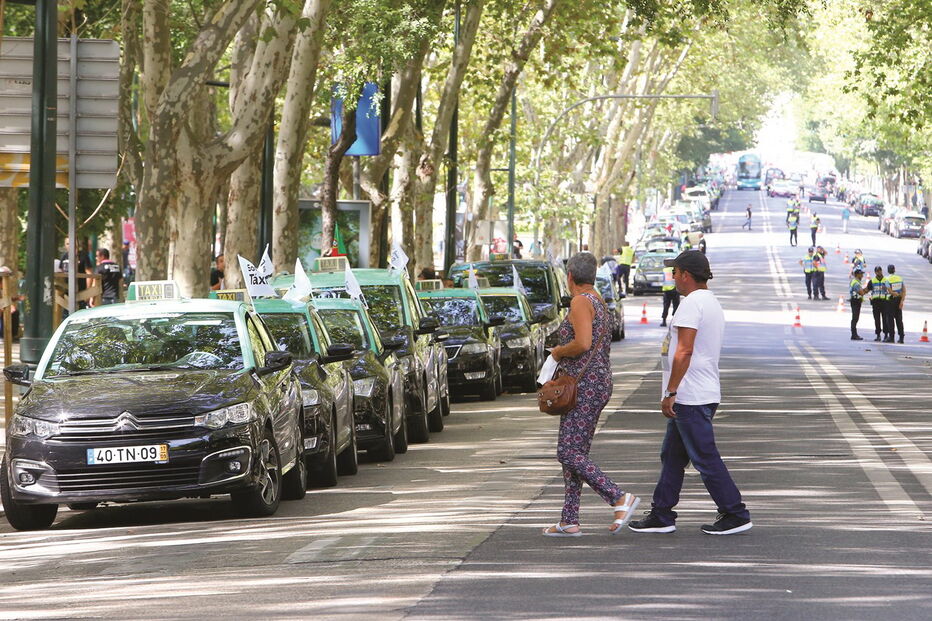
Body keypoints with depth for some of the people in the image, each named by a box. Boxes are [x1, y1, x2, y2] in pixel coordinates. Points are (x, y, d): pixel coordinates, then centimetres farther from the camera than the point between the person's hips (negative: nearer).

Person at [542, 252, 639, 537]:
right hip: (600, 382, 10)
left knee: (569, 454, -11)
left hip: (584, 385, -10)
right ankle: (569, 521, 10)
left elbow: (583, 343, -25)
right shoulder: (598, 302, 17)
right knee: (575, 453, 11)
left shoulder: (581, 302, -13)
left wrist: (559, 351, -7)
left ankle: (620, 499, -19)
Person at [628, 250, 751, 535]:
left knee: (706, 459, -6)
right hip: (705, 393, 11)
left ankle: (735, 515, -4)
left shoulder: (692, 303, -16)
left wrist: (670, 392, -20)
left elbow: (684, 352, -23)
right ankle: (661, 516, 19)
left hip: (690, 397, -11)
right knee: (672, 456, 15)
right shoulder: (712, 303, 18)